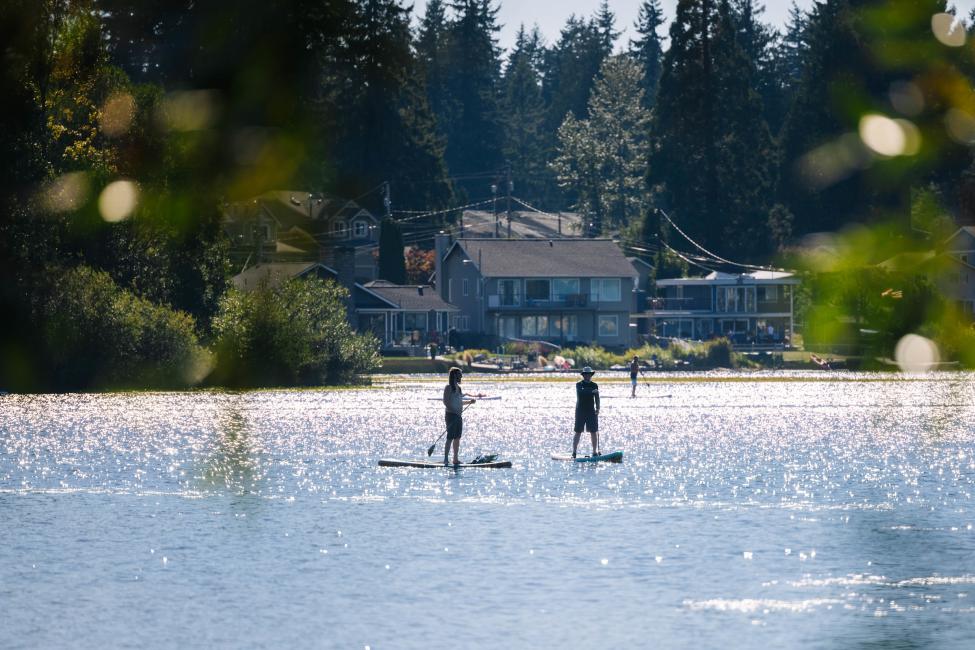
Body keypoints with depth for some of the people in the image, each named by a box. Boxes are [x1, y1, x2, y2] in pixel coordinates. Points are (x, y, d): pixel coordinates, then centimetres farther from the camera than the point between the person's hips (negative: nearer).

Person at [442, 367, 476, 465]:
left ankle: (455, 459, 13)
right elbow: (446, 402, -16)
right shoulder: (449, 387, -10)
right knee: (450, 438, -9)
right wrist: (454, 411, -22)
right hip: (451, 415, -8)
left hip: (458, 416, 8)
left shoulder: (458, 387, 15)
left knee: (457, 438, 9)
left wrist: (469, 402, 12)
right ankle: (445, 459, -7)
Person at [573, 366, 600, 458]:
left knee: (594, 432, 0)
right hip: (580, 411, -3)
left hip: (591, 412, 3)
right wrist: (592, 391, -32)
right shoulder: (579, 385, -1)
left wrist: (597, 408, -7)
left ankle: (595, 452, 3)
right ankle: (574, 452, 0)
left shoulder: (594, 385, 9)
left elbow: (597, 398, 7)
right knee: (578, 432, -3)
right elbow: (581, 392, -22)